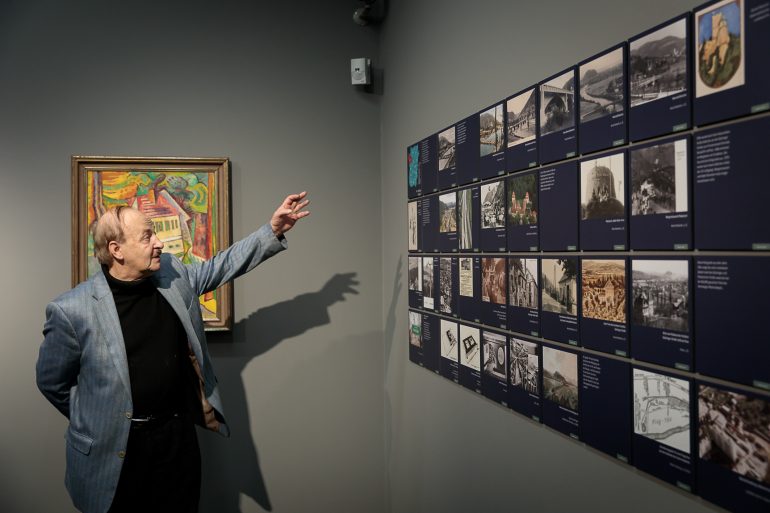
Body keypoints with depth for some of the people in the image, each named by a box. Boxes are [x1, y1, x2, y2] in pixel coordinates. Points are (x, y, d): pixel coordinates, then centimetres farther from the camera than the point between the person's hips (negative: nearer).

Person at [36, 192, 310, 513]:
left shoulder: (172, 274, -3)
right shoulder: (71, 310, -16)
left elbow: (220, 266, 9)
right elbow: (53, 383, -4)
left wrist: (273, 231, 4)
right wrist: (94, 422, 5)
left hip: (178, 434, 4)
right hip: (114, 448, -4)